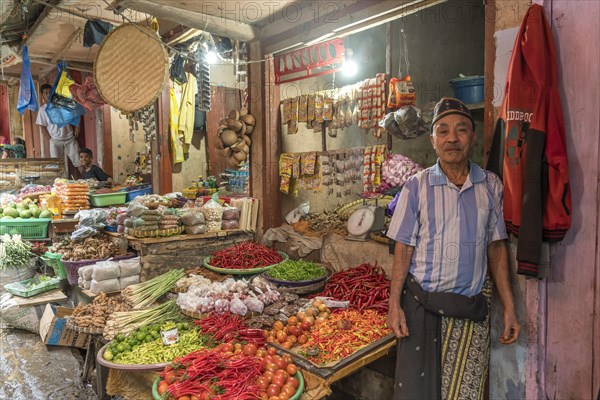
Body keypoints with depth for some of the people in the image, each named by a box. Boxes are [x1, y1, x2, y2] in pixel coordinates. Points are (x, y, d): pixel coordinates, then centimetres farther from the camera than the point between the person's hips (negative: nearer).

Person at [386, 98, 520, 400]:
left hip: (472, 308, 2)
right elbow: (403, 249, -2)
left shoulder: (490, 186, 3)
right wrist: (394, 304, -7)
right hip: (421, 304, -1)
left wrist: (509, 309, 4)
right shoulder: (416, 186, -3)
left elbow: (496, 248, 6)